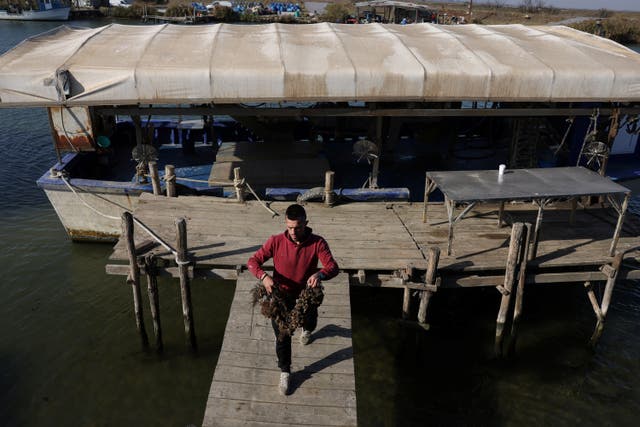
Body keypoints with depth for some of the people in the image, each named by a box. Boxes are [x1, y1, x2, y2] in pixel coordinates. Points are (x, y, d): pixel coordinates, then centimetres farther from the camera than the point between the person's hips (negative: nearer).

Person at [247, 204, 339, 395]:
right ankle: (284, 372, 35)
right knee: (282, 337, 10)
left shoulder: (317, 243, -21)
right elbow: (253, 261, -16)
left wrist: (320, 274, -52)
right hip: (281, 297, -1)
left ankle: (306, 329, 67)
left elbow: (333, 267, -28)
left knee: (310, 323, 27)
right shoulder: (276, 241, -19)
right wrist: (264, 276, -38)